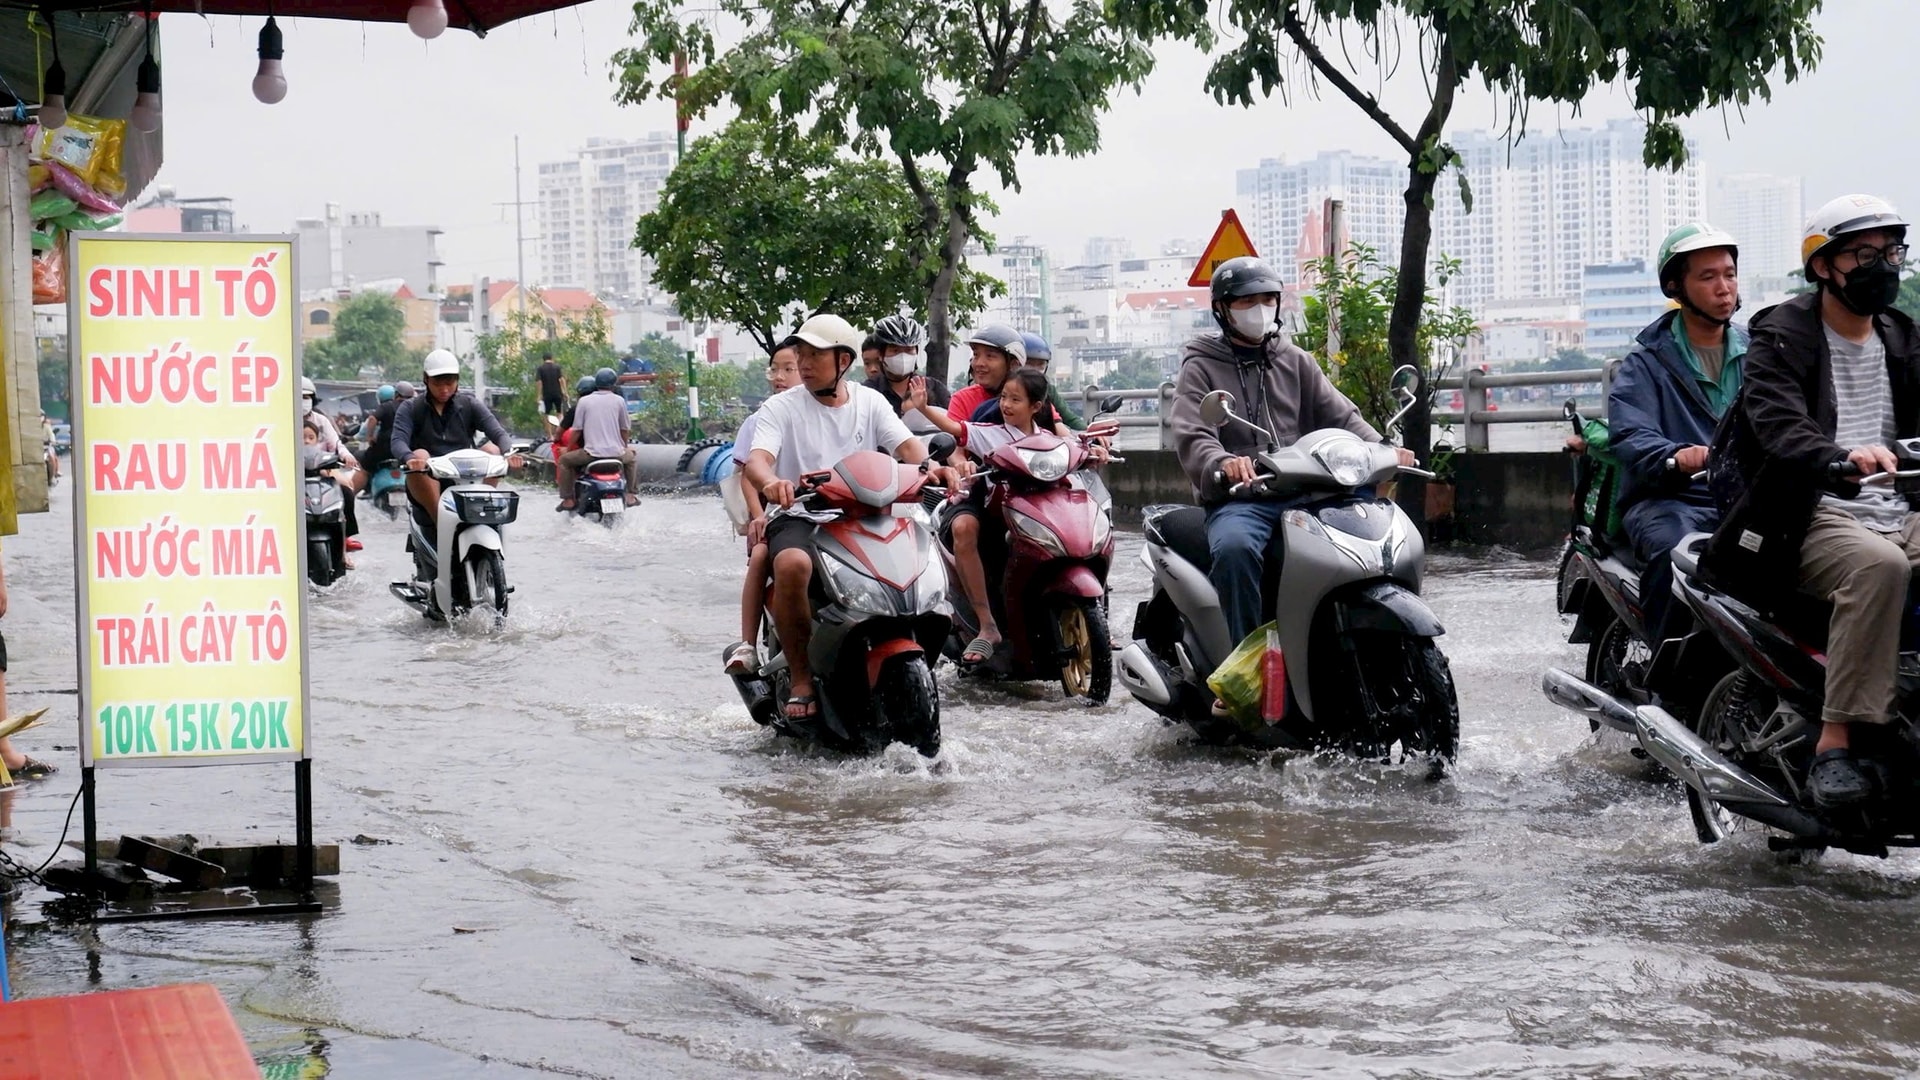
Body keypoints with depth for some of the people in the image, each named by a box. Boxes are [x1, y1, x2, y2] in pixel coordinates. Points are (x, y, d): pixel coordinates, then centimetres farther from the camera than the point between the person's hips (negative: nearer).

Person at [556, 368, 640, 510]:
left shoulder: (584, 401, 1)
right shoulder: (619, 400, 4)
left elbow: (577, 430, 2)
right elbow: (625, 429, 11)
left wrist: (568, 449, 16)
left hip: (592, 453, -2)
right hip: (616, 453, 2)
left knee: (564, 460, 21)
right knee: (631, 456, 34)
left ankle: (568, 499, 12)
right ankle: (632, 495, 28)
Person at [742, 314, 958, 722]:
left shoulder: (869, 402, 12)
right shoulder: (781, 407, 3)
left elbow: (905, 443, -1)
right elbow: (757, 459, -12)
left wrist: (929, 468, -25)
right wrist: (770, 482, -38)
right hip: (800, 517, -3)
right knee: (793, 565, -38)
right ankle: (801, 676, -22)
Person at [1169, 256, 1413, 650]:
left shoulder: (1295, 361, 21)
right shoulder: (1201, 368, 8)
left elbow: (1340, 416, 12)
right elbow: (1191, 438, -9)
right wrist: (1222, 464, -32)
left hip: (1303, 495, 4)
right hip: (1238, 500, -4)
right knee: (1234, 547, -37)